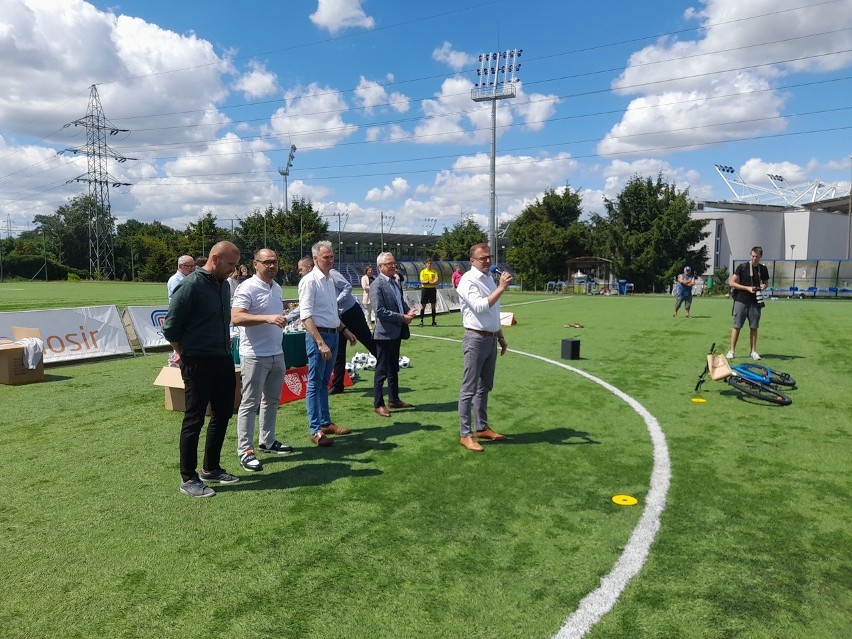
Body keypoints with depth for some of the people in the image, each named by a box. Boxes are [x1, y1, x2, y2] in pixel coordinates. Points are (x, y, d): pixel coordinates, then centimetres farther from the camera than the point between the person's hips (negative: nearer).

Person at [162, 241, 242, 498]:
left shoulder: (224, 285, 8)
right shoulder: (191, 285, -16)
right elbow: (170, 327, -12)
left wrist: (225, 344, 11)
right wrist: (184, 353, 1)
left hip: (223, 360, 8)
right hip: (198, 363, -8)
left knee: (222, 414, 15)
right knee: (194, 419, 1)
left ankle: (211, 469, 30)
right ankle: (188, 479, 13)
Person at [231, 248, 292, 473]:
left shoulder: (277, 288, 13)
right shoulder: (248, 288, -13)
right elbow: (236, 317, -25)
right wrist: (267, 318, -33)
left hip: (277, 354, 8)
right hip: (255, 356, -8)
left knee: (272, 400, 16)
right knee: (250, 403, -2)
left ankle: (267, 441, 28)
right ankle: (245, 450, 5)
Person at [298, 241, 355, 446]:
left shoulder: (330, 279, 12)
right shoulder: (310, 281, -13)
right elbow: (306, 316, -20)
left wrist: (345, 330, 21)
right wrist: (320, 343, -26)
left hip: (333, 335, 8)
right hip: (318, 336, -8)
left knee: (324, 382, 16)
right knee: (315, 383, -1)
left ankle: (325, 423, 26)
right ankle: (315, 431, 6)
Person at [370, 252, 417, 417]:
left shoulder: (394, 282, 13)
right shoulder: (377, 285, -14)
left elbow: (401, 302, 22)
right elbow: (379, 311, -22)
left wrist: (409, 312, 0)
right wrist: (402, 317, -19)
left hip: (396, 333, 9)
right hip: (385, 333, -9)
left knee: (394, 369, 17)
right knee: (382, 371, 1)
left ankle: (394, 399, 28)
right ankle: (378, 404, 10)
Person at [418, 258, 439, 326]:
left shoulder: (434, 272, 5)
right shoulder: (423, 272, 3)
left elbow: (436, 281, -5)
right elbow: (422, 281, -8)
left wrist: (427, 282, -16)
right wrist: (431, 282, -14)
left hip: (432, 289, 1)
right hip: (425, 289, -1)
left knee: (433, 305, 4)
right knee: (423, 305, 0)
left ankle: (433, 321, 10)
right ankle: (421, 321, 5)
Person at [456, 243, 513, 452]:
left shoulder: (489, 278, 14)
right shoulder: (468, 280, -12)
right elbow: (480, 307, -27)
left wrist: (501, 337, 23)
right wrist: (501, 288, -27)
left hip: (491, 339, 9)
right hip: (476, 340, -9)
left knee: (484, 387, 16)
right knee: (469, 389, -3)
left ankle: (482, 428, 27)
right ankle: (465, 435, 3)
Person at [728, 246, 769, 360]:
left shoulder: (763, 269, 8)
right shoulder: (742, 267, -3)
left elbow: (766, 282, 21)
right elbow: (732, 282, -4)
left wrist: (763, 286, -4)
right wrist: (747, 288, -14)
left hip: (755, 302, 3)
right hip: (741, 301, -3)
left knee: (754, 327, 6)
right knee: (736, 326, -2)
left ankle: (753, 351, 13)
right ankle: (732, 351, 2)